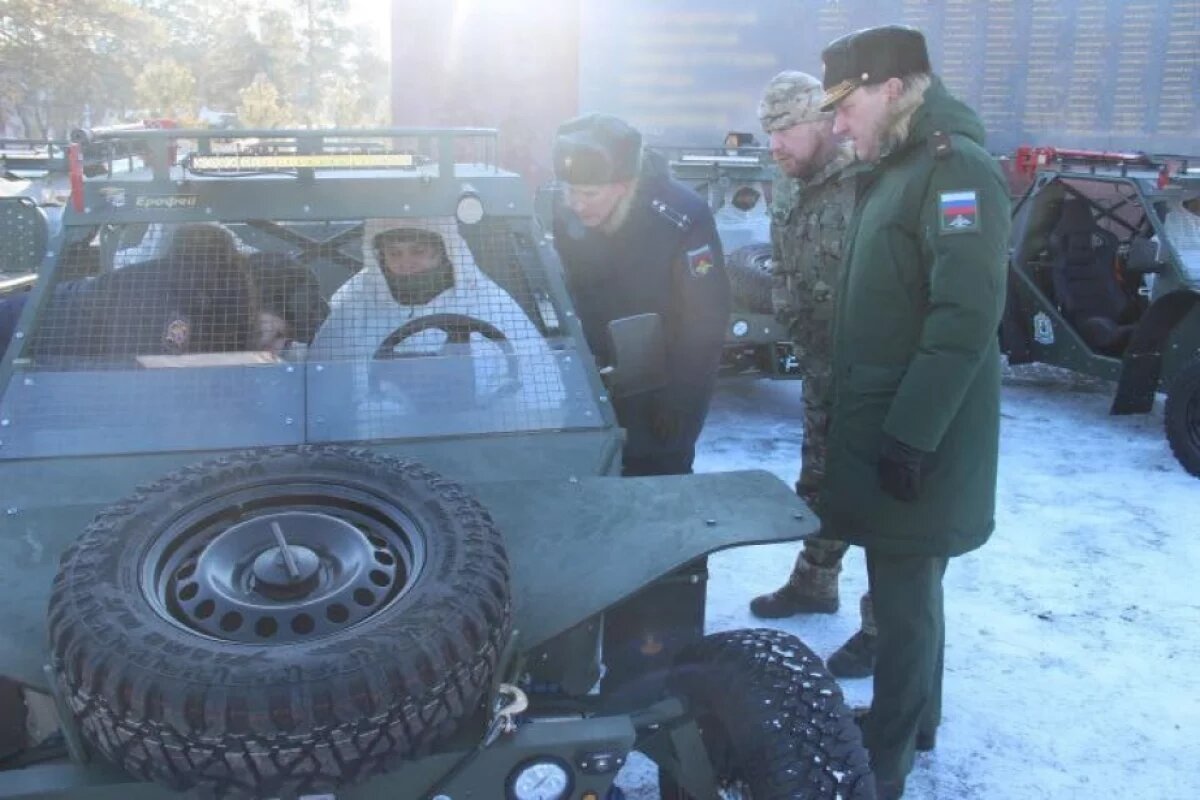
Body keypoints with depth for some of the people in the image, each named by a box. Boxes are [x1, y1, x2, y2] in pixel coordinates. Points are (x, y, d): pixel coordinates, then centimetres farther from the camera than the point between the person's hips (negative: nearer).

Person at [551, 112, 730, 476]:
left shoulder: (683, 219, -26)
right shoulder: (567, 217, -12)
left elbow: (706, 321, -18)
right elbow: (571, 299, 3)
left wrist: (676, 401, -15)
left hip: (671, 379, -4)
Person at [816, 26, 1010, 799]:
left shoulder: (957, 169, -16)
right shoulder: (891, 171, 14)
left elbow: (967, 318, -24)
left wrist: (913, 434, -24)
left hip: (917, 441, -9)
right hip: (881, 427, 9)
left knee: (904, 600, 2)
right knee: (907, 589, 20)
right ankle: (915, 718, 36)